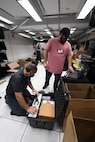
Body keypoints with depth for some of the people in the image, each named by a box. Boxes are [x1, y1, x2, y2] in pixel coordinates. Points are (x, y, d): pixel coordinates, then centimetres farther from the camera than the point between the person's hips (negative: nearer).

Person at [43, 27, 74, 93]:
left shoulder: (68, 45, -2)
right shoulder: (52, 41, -11)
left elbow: (69, 55, 4)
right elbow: (46, 51, -10)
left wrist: (69, 65, -6)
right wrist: (45, 62, -12)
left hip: (59, 68, 2)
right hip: (50, 66, -1)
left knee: (56, 81, 19)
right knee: (47, 78, 24)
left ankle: (55, 91, 45)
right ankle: (46, 83, 58)